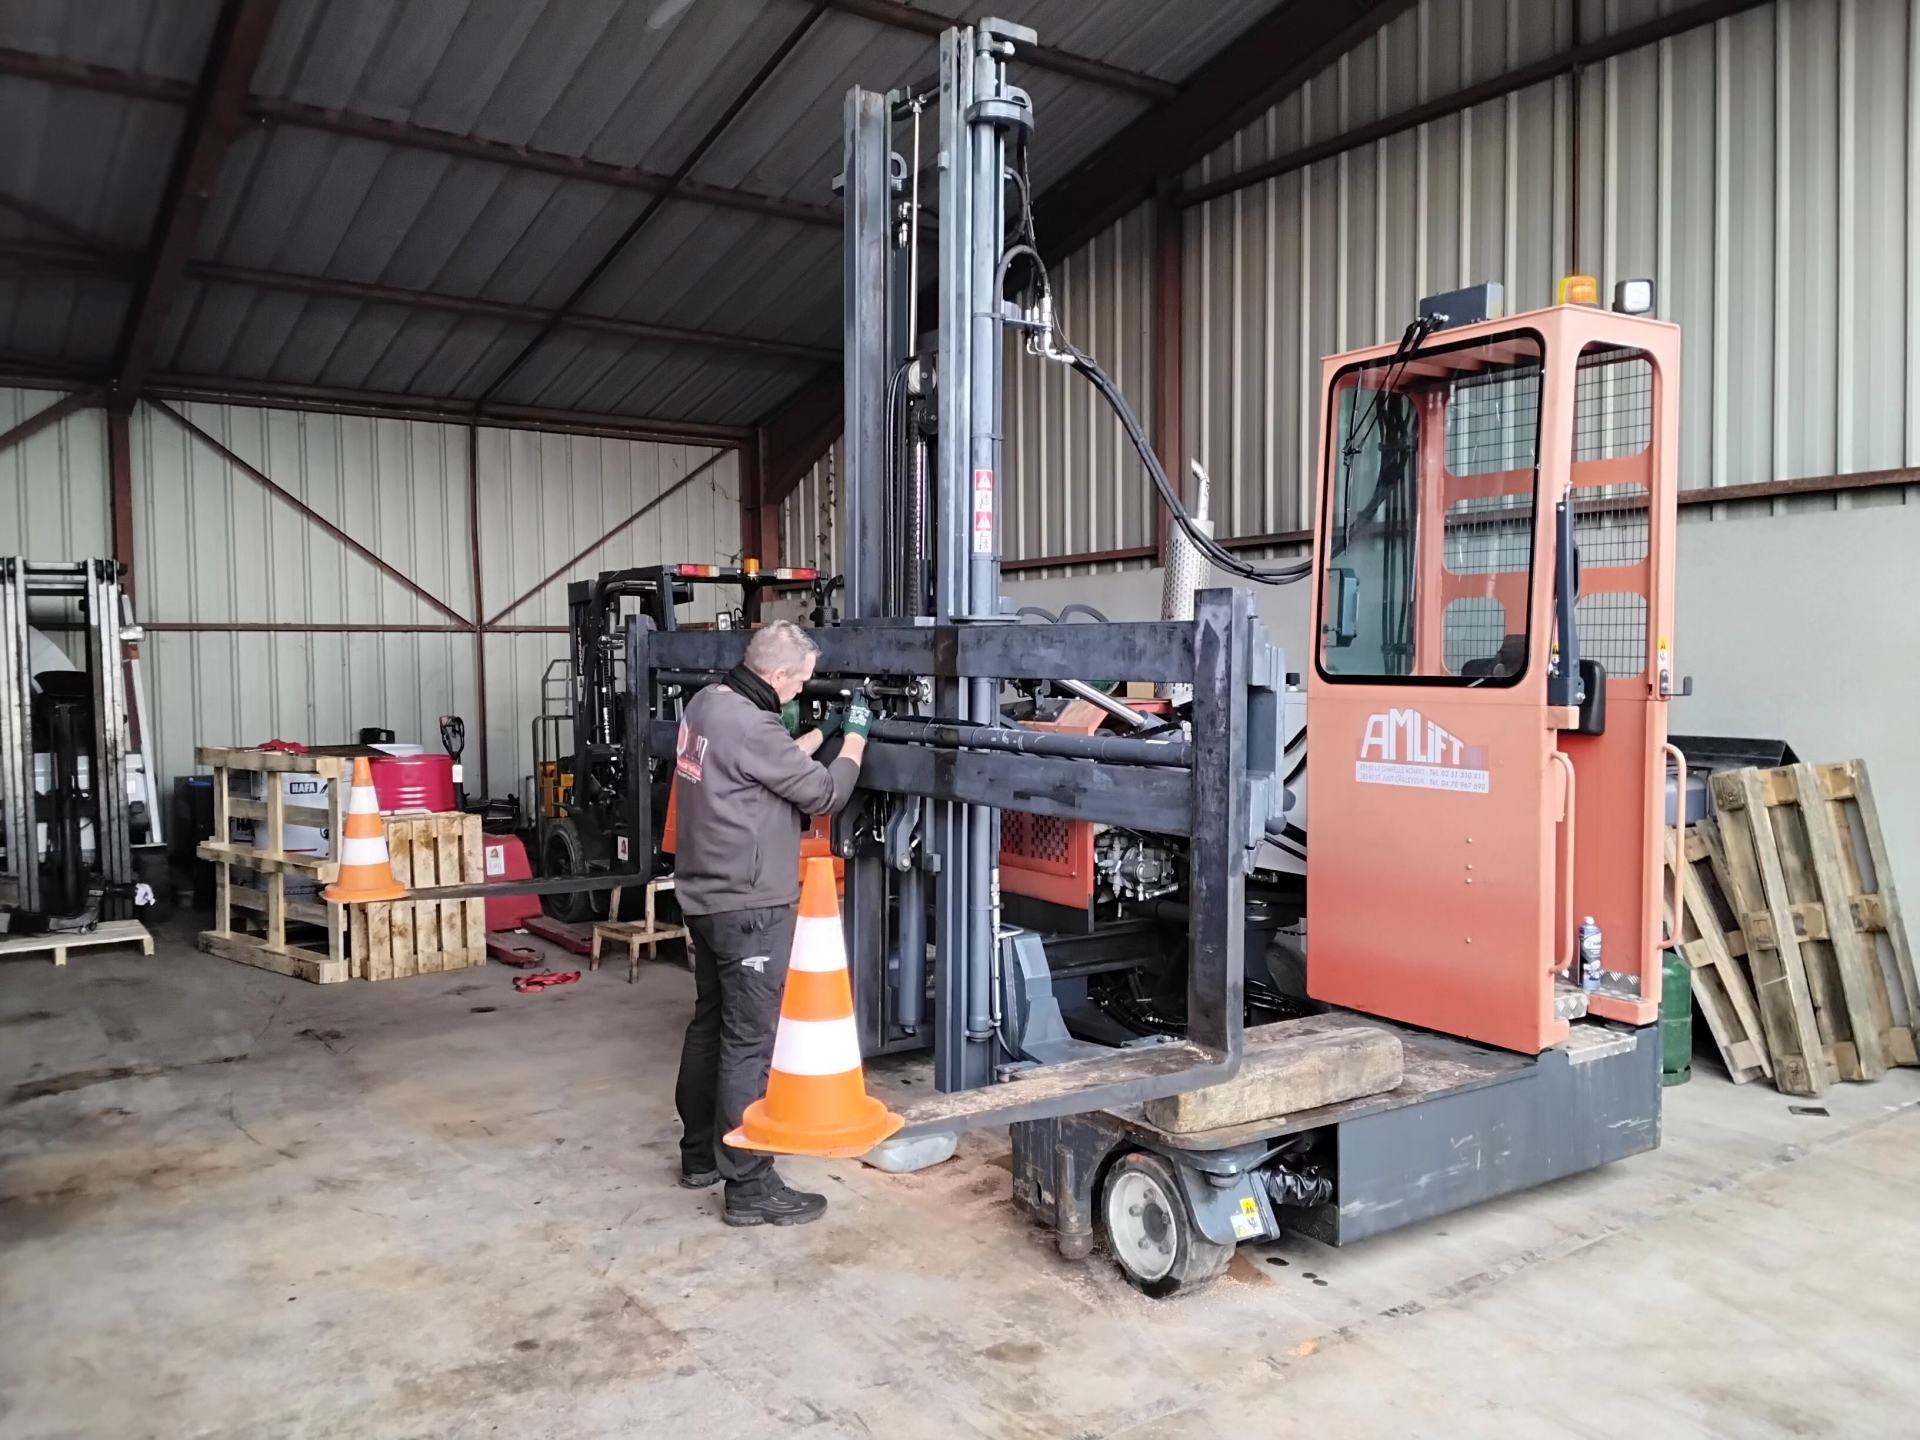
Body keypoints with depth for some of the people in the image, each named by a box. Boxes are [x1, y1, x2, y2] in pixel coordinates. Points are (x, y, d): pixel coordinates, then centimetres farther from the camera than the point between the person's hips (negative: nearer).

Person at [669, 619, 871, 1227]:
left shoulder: (708, 702, 6)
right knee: (748, 1044, -4)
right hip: (750, 906, -10)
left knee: (709, 1025, 18)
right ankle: (749, 1187, 4)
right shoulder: (750, 725, -23)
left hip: (707, 897, 10)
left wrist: (824, 730, 19)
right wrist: (855, 737, 0)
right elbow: (823, 793, -14)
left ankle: (700, 1154, 31)